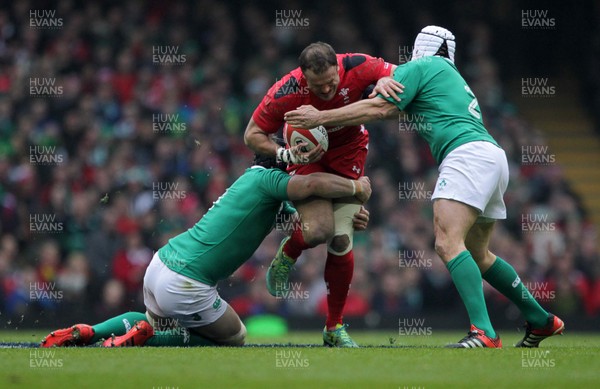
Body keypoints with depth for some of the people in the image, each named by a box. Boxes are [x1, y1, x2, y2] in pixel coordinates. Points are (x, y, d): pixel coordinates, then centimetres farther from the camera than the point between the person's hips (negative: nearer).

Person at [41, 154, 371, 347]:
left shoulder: (253, 179, 17)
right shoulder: (266, 179, -11)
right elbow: (313, 184, -29)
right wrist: (356, 188, -12)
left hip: (161, 264, 9)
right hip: (184, 286, -9)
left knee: (159, 325, 37)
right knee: (234, 338, 15)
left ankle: (85, 333, 13)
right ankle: (143, 336, -3)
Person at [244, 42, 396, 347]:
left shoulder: (357, 68, -28)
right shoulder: (285, 93, -30)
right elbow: (252, 134, -17)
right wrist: (284, 154, -34)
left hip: (349, 152, 1)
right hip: (307, 154, -1)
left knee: (341, 242, -6)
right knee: (318, 231, -24)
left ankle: (334, 328, 9)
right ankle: (287, 254, 15)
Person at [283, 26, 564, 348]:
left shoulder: (419, 67, 5)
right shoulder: (451, 75, 32)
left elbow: (379, 109, -2)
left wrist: (320, 117, 1)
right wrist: (387, 84, 17)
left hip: (468, 154, -9)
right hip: (492, 156, 9)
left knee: (448, 242, -20)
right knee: (477, 254, 20)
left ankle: (484, 333, -34)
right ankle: (541, 320, 26)